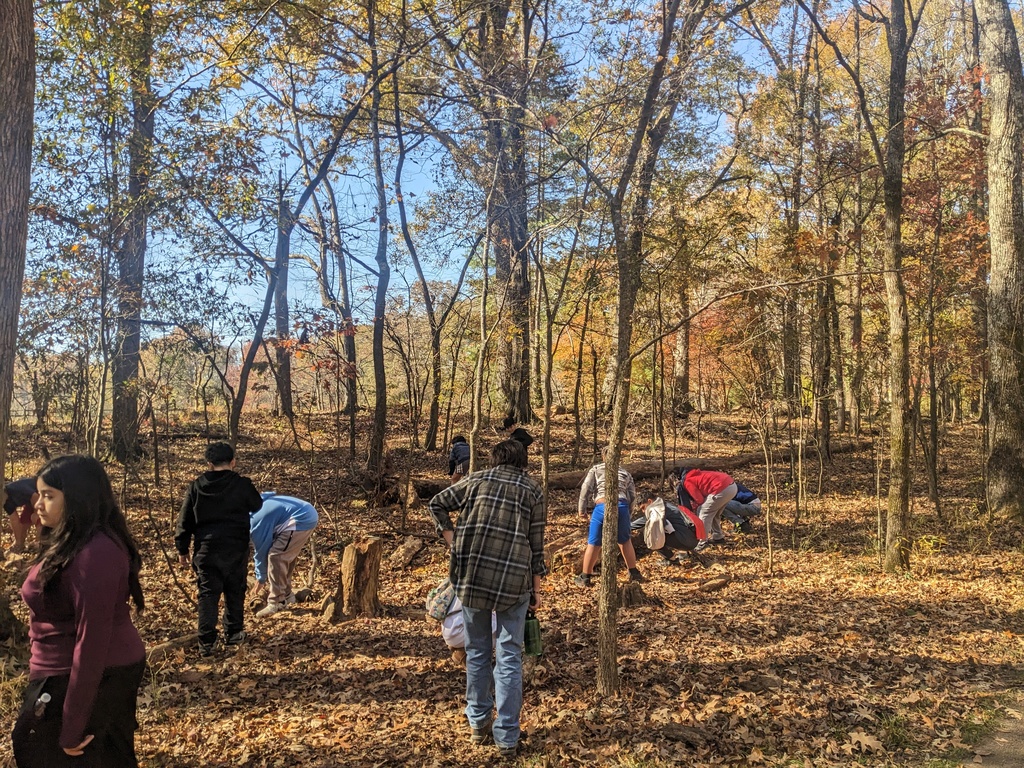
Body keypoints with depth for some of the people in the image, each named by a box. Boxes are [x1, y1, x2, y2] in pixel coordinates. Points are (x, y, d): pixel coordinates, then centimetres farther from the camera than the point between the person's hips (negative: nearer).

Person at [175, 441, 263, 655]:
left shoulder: (196, 486, -1)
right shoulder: (242, 485, -7)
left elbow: (185, 520, 3)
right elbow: (257, 506, 12)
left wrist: (182, 549, 12)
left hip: (205, 549, 1)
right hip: (235, 549, -1)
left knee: (207, 594, 6)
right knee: (235, 592, 15)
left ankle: (206, 642, 3)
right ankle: (234, 634, 24)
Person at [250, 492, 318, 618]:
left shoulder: (256, 521, -11)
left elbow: (261, 551, -1)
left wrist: (261, 579, 14)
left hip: (301, 520, -11)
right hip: (309, 515, 11)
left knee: (275, 556, -8)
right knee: (285, 555, 19)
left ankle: (277, 602, -6)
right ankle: (286, 594, 30)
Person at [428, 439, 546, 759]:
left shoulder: (477, 479, 8)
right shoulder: (533, 490, 6)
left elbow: (437, 504, 11)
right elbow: (536, 545, 5)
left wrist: (453, 542, 12)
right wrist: (536, 590, 11)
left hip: (472, 575, 1)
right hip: (514, 581, -1)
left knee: (477, 651, 17)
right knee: (509, 657, 7)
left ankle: (478, 723, 28)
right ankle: (506, 738, 10)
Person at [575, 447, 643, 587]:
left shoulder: (596, 469, 16)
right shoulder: (625, 473, 24)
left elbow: (586, 488, 6)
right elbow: (632, 494, 20)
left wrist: (582, 510, 11)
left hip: (602, 506, -3)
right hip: (622, 506, 3)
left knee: (593, 544, 7)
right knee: (625, 541, 23)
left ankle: (585, 578, 14)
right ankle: (634, 573, 30)